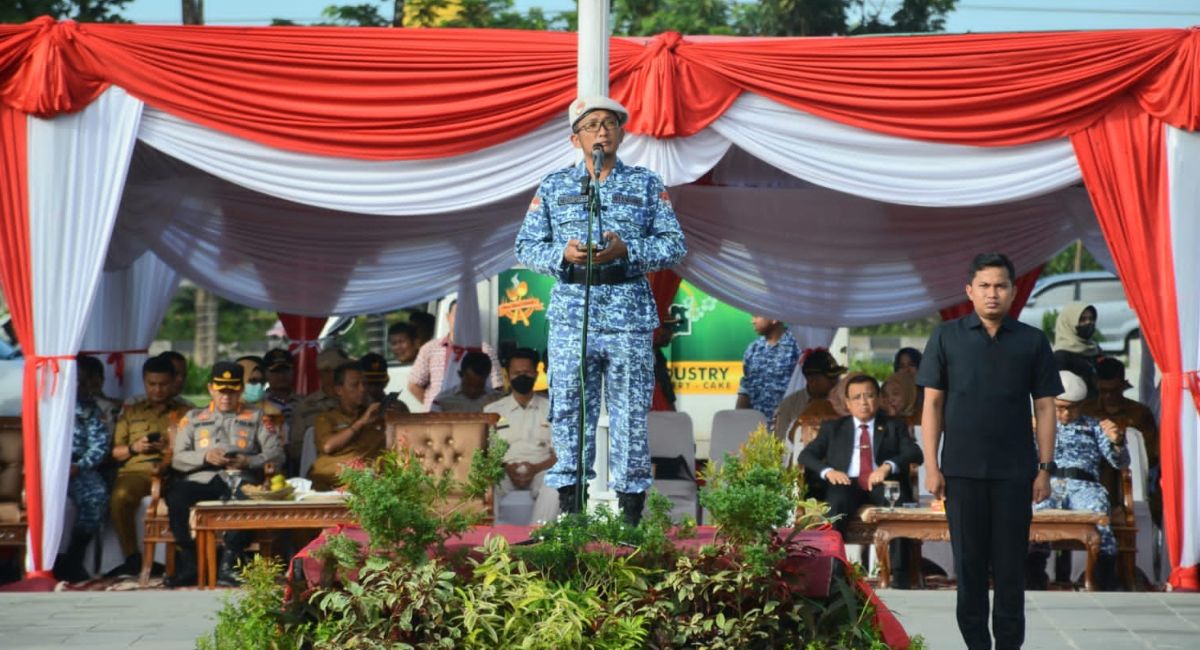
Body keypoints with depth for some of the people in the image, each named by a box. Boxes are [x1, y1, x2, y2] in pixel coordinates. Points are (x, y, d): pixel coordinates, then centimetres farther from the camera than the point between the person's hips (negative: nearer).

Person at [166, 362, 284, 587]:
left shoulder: (255, 417, 23)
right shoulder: (193, 418, 25)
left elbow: (277, 453, 10)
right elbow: (178, 459, 12)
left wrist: (249, 461, -9)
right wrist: (205, 456, -7)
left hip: (240, 478, -1)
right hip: (202, 479, 1)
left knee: (244, 496, -39)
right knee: (176, 494, -33)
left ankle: (227, 565, -35)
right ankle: (189, 564, -23)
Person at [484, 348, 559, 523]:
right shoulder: (492, 410, 15)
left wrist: (536, 469, -12)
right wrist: (505, 467, -11)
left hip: (540, 472, -1)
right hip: (503, 472, 1)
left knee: (553, 488, -37)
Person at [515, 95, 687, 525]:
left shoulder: (647, 185, 10)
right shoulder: (553, 187, 13)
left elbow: (675, 245, 4)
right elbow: (526, 247, 10)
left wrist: (626, 250, -12)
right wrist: (563, 254, -10)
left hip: (630, 315, -1)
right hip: (571, 314, 1)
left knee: (630, 416, 1)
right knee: (569, 413, 2)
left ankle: (631, 515, 9)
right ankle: (569, 512, 10)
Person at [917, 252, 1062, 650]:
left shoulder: (1032, 341, 4)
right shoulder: (946, 338, 3)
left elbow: (1045, 407, 4)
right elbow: (932, 404, 2)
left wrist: (1045, 468, -1)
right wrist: (931, 466, -4)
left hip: (1015, 471, 0)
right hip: (962, 470, 0)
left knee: (1010, 564, 4)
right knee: (969, 562, 6)